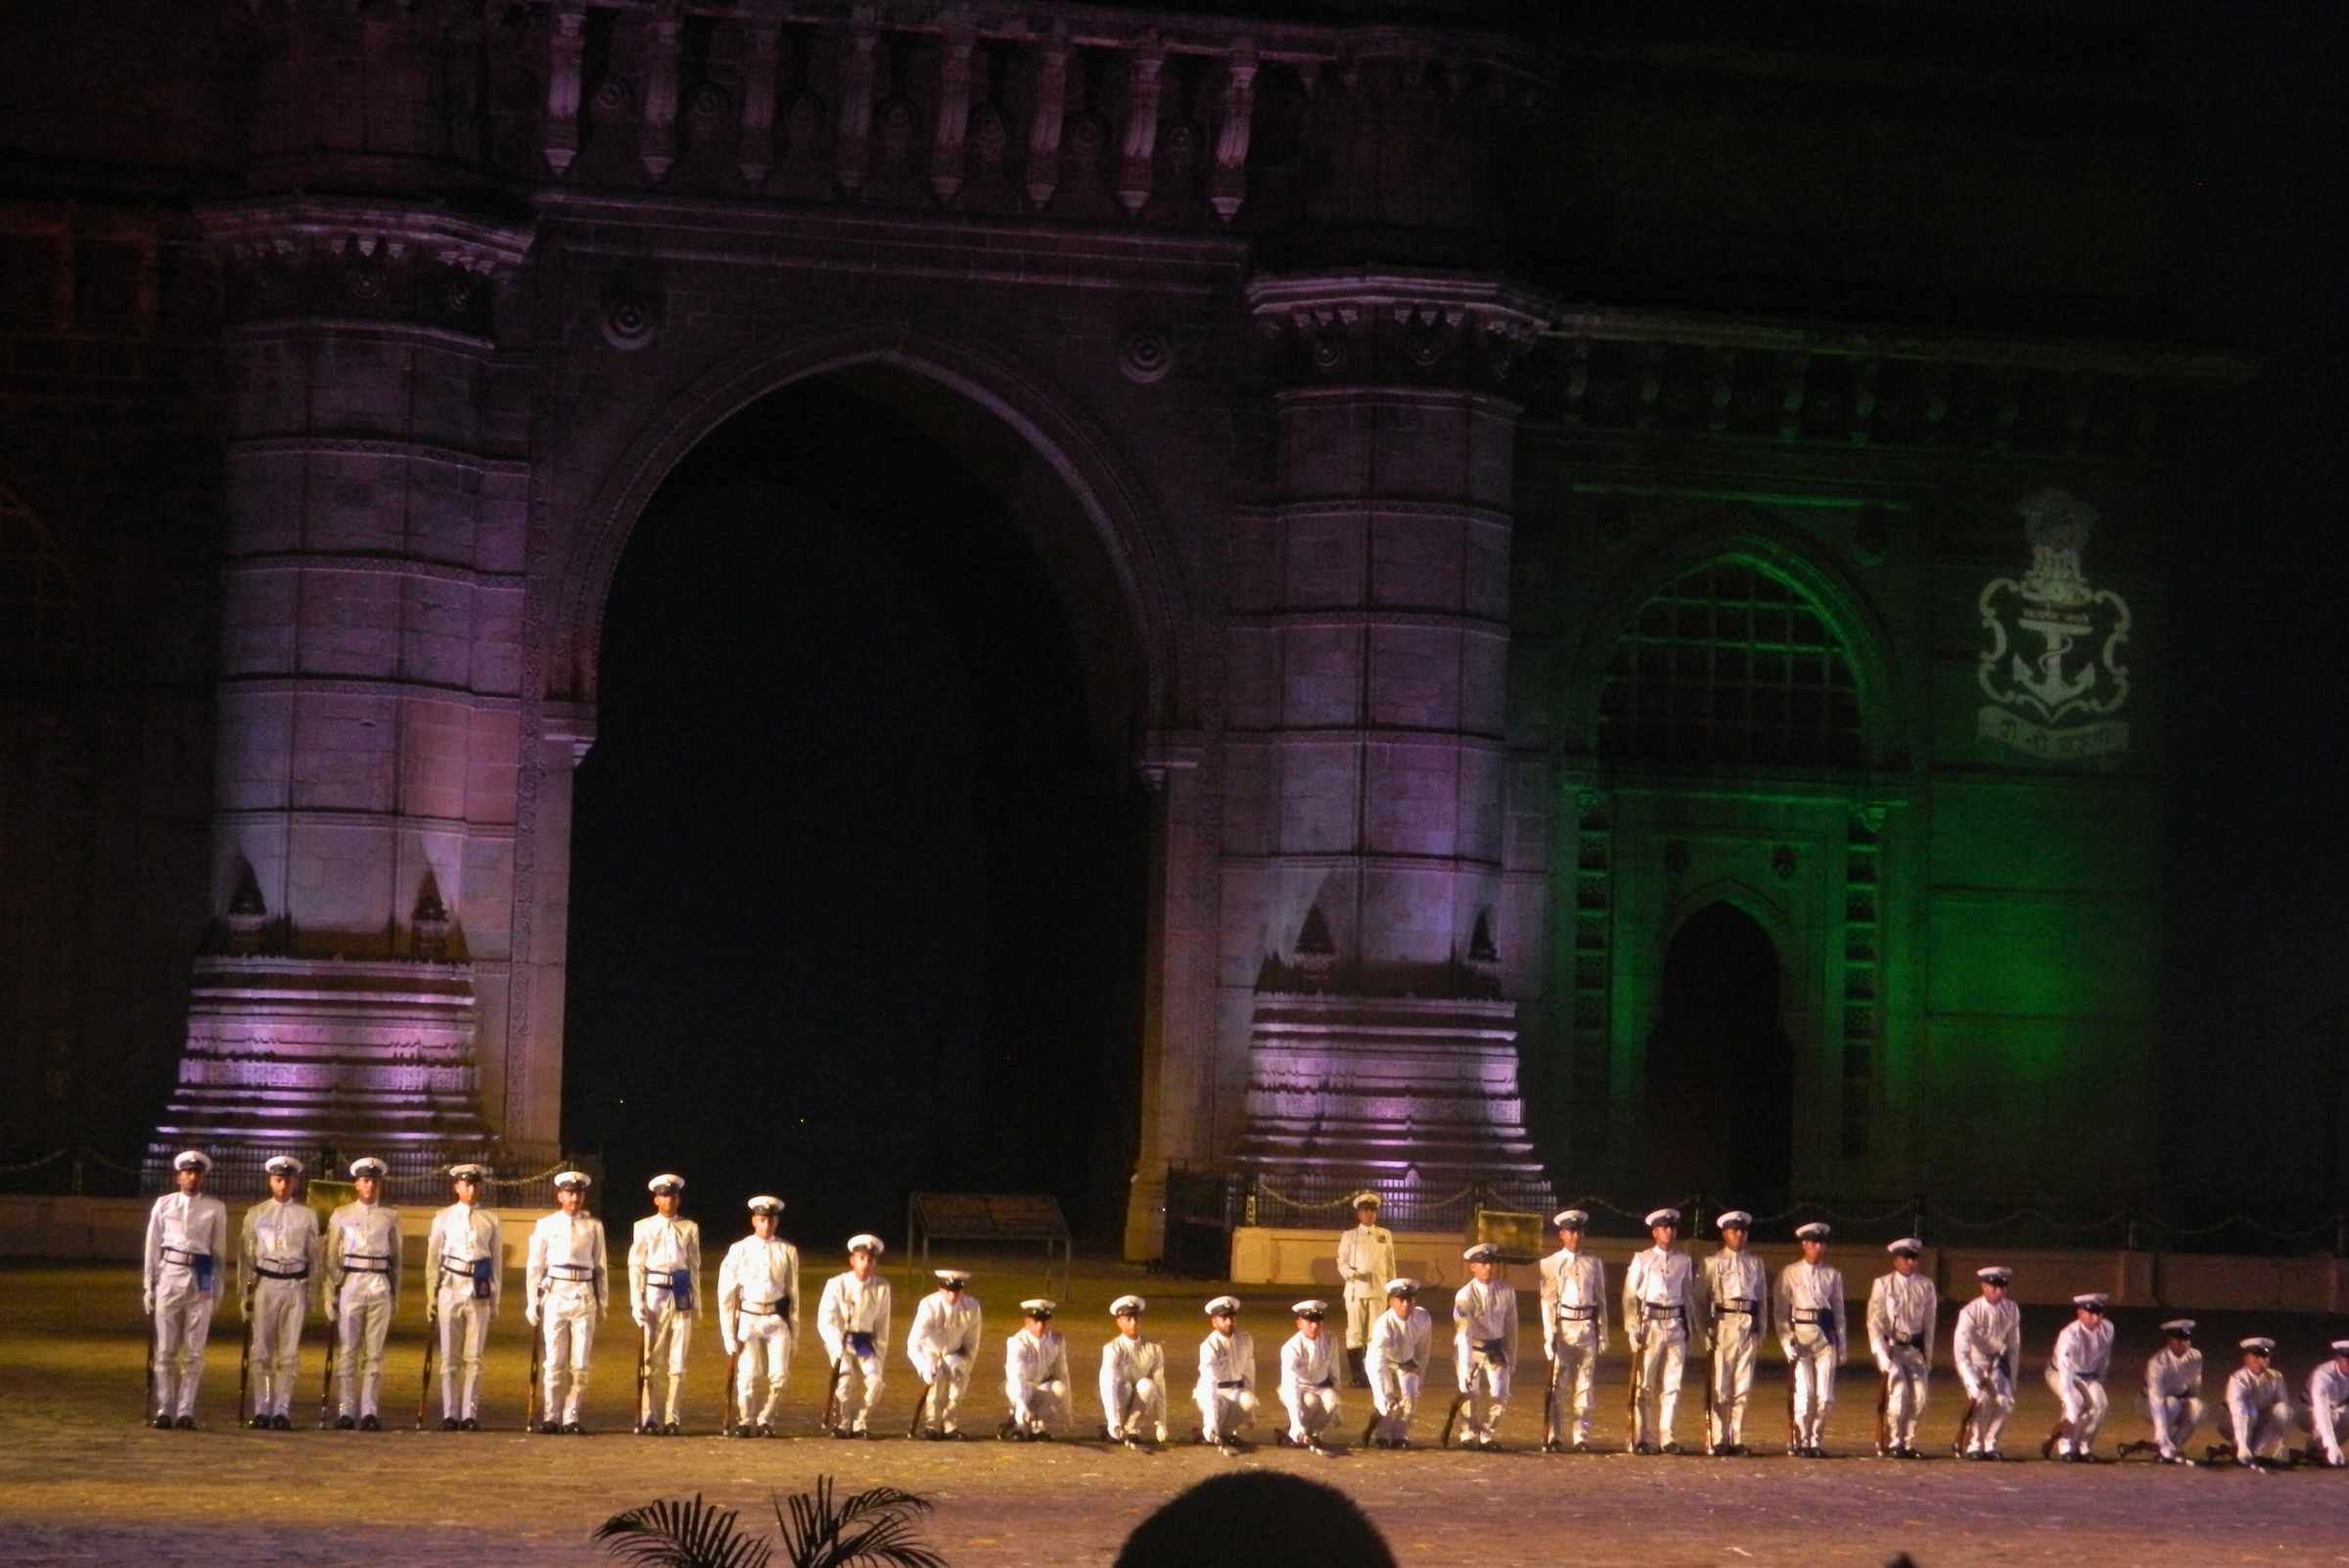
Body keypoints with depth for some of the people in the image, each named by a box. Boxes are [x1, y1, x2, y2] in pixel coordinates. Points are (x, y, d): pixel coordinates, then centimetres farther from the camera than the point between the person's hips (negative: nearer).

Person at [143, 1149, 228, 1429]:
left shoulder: (215, 1208, 5)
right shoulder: (164, 1205, 7)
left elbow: (219, 1248, 8)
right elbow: (153, 1247, 9)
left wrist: (217, 1288, 7)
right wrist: (148, 1286, 7)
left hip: (201, 1280, 0)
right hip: (169, 1277, 0)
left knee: (194, 1351, 0)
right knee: (165, 1349, 1)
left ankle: (185, 1411, 3)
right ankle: (163, 1410, 6)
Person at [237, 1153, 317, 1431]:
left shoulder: (307, 1215, 8)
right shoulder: (255, 1215, 7)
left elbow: (314, 1255, 11)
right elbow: (245, 1255, 8)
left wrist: (313, 1292, 9)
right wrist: (245, 1292, 4)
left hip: (296, 1286, 0)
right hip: (264, 1284, 0)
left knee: (290, 1353, -1)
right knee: (262, 1351, 3)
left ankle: (282, 1411, 2)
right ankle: (262, 1410, 9)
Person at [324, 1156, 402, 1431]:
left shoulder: (390, 1216, 9)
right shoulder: (341, 1216, 6)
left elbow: (396, 1257, 13)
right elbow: (331, 1258, 7)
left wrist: (396, 1294, 11)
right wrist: (330, 1295, 2)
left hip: (381, 1285, 1)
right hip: (350, 1283, -1)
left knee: (375, 1352, 0)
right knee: (347, 1351, -1)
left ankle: (369, 1411, 2)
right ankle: (345, 1412, 2)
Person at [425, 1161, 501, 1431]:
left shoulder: (491, 1220, 7)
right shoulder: (443, 1218, 7)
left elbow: (497, 1261, 10)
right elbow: (433, 1259, 10)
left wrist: (495, 1300, 8)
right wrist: (432, 1298, 6)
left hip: (479, 1291, 0)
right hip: (451, 1288, 0)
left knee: (474, 1358, -1)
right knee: (450, 1357, 1)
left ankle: (470, 1414, 1)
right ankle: (449, 1415, 5)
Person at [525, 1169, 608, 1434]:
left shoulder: (594, 1226, 9)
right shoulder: (545, 1225, 6)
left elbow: (601, 1266, 11)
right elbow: (535, 1265, 6)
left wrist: (603, 1302, 9)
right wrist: (533, 1303, 3)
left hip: (585, 1296, 1)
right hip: (555, 1295, -1)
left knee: (580, 1362, -1)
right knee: (555, 1361, -1)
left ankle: (572, 1417, 4)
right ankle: (552, 1417, 5)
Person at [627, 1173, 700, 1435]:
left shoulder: (689, 1229, 10)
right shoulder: (644, 1227, 5)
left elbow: (694, 1267, 12)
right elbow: (635, 1265, 3)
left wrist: (696, 1302, 7)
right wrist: (637, 1303, -5)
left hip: (681, 1297, 2)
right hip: (653, 1295, -2)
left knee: (677, 1362, 0)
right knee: (651, 1361, -1)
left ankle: (671, 1419, 3)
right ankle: (648, 1419, 4)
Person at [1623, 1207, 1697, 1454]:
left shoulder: (1684, 1261, 10)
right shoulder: (1642, 1260, 1)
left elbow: (1689, 1296, 15)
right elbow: (1629, 1295, 1)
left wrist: (1689, 1328, 13)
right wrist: (1633, 1329, -5)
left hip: (1676, 1327, 3)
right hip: (1650, 1325, -3)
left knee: (1672, 1385, 2)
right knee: (1644, 1386, -1)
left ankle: (1666, 1437, 7)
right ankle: (1642, 1438, 3)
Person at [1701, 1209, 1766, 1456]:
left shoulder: (1755, 1264, 15)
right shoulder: (1713, 1263, 5)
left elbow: (1762, 1299, 17)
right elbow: (1701, 1297, 3)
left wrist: (1761, 1332, 11)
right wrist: (1705, 1330, -5)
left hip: (1749, 1326, 3)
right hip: (1723, 1323, -3)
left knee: (1743, 1387, 3)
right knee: (1720, 1386, -5)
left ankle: (1737, 1439, 7)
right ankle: (1718, 1440, -3)